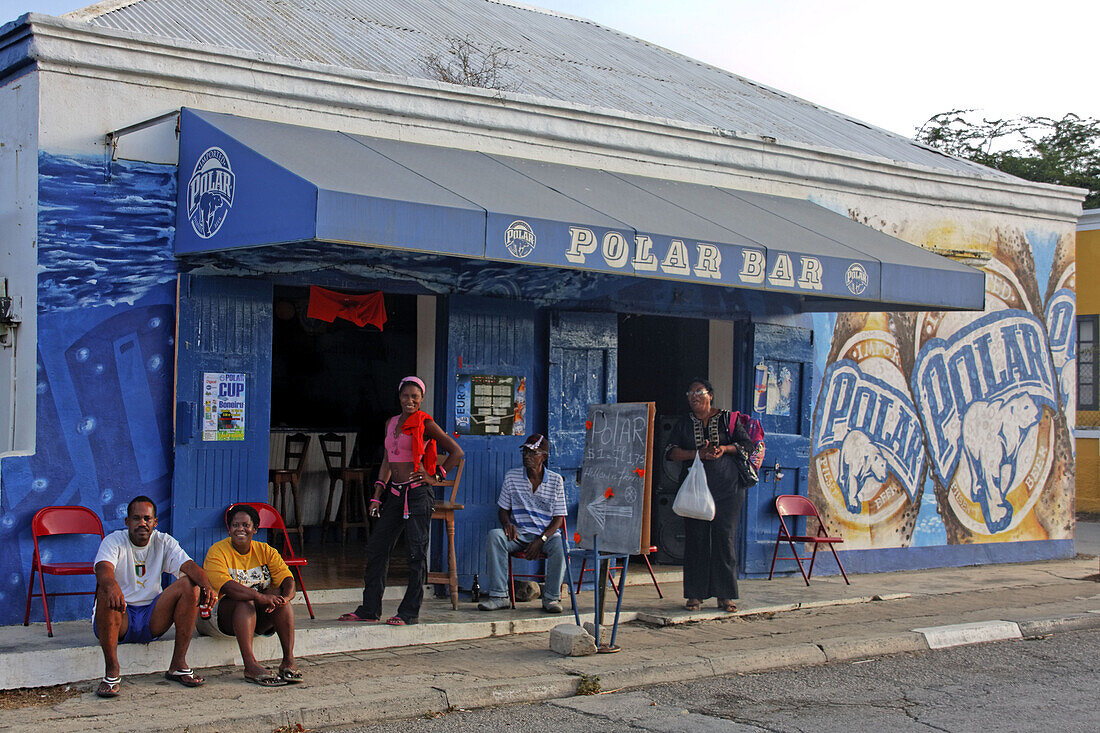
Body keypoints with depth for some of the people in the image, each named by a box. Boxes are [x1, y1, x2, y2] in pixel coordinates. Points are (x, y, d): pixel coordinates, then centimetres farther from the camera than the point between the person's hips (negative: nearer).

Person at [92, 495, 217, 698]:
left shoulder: (164, 542, 5)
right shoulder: (114, 541, -6)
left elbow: (189, 565, -11)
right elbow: (103, 569, -28)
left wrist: (207, 585, -34)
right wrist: (111, 585, -53)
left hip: (152, 620, 3)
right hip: (120, 618, -3)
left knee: (190, 585, -18)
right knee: (106, 592, -35)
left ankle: (178, 665, -14)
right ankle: (111, 672, -28)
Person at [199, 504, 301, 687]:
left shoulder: (265, 551, 7)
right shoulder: (217, 551, -8)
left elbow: (286, 578, -7)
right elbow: (225, 586, -26)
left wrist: (286, 596, -32)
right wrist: (262, 597, -39)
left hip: (257, 616, 4)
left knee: (279, 595, -23)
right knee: (245, 601, -33)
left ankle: (288, 661, -30)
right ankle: (250, 665, -44)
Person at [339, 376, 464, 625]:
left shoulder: (425, 424, -4)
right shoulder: (392, 423, 15)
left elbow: (456, 452, -3)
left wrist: (435, 476, -7)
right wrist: (377, 495, 14)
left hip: (417, 493, -7)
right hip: (394, 493, 7)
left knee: (416, 552, -3)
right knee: (376, 547, 6)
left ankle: (409, 612, 5)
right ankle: (369, 609, 14)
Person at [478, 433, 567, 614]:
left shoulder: (556, 480, 2)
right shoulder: (512, 477, 6)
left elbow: (558, 518, 0)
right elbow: (503, 508, 12)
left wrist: (541, 540, -15)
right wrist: (507, 523, -13)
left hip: (546, 534, -1)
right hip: (518, 533, 2)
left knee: (560, 545, -35)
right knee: (494, 536, -29)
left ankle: (551, 597, -19)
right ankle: (499, 596, -29)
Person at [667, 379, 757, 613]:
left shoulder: (727, 419, 9)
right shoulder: (683, 425, 13)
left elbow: (747, 444, 5)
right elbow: (672, 451, 2)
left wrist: (724, 449, -11)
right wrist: (698, 454, -12)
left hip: (727, 487, -1)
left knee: (725, 537, -4)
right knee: (696, 538, -2)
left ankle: (725, 595, 3)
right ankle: (695, 594, 5)